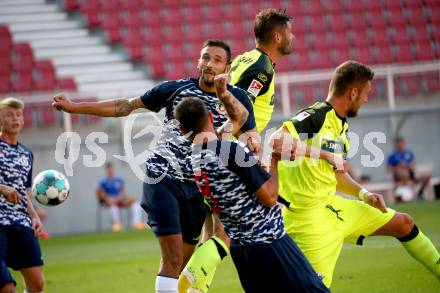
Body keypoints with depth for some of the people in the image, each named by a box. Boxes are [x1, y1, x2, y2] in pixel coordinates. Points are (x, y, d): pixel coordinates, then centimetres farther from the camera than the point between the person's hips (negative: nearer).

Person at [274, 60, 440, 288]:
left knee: (404, 223, 17)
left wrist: (363, 194, 5)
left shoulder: (341, 125, 13)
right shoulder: (316, 116, -17)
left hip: (333, 206, 10)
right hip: (309, 215, -10)